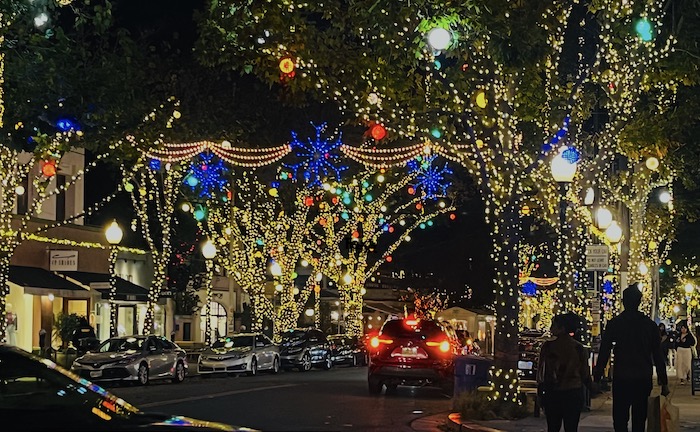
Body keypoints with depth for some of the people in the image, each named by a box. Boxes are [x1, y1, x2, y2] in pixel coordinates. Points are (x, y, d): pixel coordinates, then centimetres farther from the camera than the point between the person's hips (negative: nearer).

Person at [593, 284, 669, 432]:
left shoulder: (614, 323, -2)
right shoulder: (650, 324, 2)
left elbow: (604, 352, -3)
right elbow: (658, 355, 3)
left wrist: (597, 375, 5)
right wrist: (664, 382, 7)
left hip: (621, 378, -2)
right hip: (644, 379, 2)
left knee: (620, 420, 2)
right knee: (639, 420, 9)